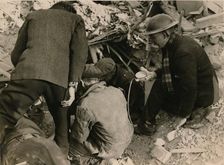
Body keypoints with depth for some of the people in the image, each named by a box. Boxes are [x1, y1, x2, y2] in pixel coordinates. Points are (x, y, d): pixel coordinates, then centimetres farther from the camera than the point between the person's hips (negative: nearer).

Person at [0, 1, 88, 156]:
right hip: (60, 78, 1)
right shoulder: (75, 19, 26)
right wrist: (73, 84, 1)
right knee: (62, 126, 20)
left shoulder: (33, 15, 30)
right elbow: (80, 51, 7)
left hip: (30, 72, 0)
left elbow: (16, 54, 25)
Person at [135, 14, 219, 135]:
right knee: (160, 83, 6)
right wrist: (154, 74, -3)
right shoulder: (173, 44, -2)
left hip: (203, 95, -9)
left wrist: (185, 113, -18)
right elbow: (169, 69, 15)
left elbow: (189, 88, -29)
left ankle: (148, 124, 5)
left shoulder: (184, 52, -32)